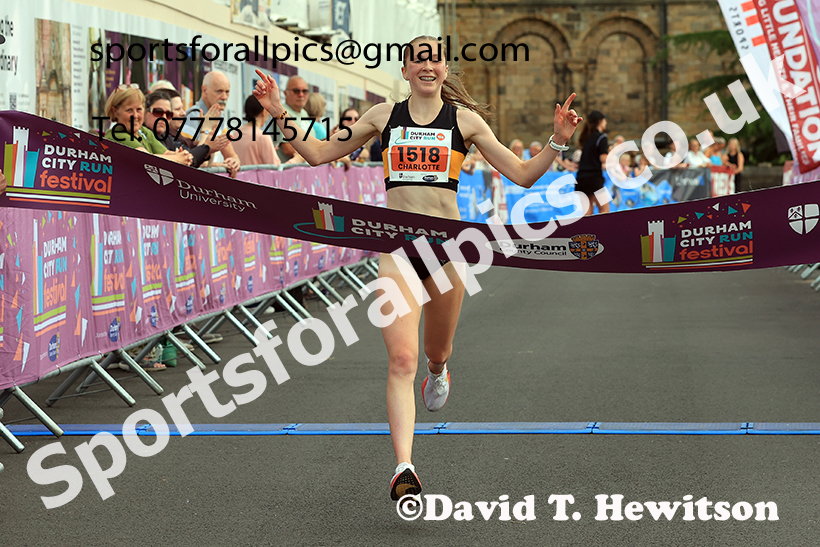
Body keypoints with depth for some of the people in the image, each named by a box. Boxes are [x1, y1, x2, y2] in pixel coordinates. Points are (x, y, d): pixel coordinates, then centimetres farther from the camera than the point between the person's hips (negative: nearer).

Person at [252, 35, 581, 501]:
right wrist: (281, 116, 5)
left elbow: (523, 175, 4)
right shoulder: (385, 116, 7)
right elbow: (319, 153, 14)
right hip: (397, 247, 0)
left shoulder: (464, 120, 4)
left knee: (436, 351, 17)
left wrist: (557, 143, -11)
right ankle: (404, 468, -18)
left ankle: (439, 369, 56)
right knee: (401, 359, -14)